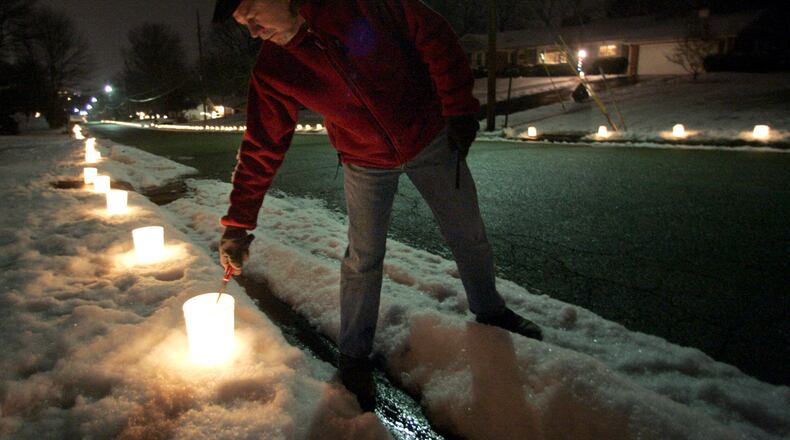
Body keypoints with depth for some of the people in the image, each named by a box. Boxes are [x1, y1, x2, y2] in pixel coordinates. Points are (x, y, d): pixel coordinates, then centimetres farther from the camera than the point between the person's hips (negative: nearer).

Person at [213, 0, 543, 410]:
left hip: (431, 137, 0)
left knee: (469, 235, 12)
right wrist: (237, 224, -12)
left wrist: (460, 109, -15)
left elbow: (434, 38, -14)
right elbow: (261, 151, -11)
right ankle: (353, 357, 21)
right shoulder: (272, 71, -15)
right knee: (363, 259, -1)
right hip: (366, 163, 0)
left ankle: (490, 311, 38)